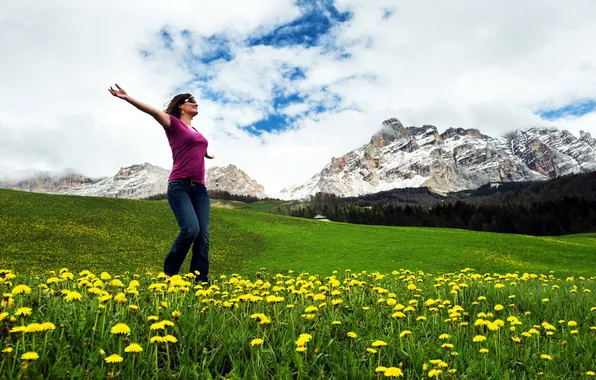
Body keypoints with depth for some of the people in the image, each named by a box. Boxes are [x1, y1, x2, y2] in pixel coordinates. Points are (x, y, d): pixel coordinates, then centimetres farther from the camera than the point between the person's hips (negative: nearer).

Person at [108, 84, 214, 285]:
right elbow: (154, 111, -12)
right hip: (179, 186, -7)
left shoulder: (196, 132, 25)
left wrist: (206, 154, 69)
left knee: (203, 236, -5)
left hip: (200, 189, 7)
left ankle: (201, 281, -5)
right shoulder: (173, 123, 6)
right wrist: (128, 98, -27)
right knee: (190, 229, -24)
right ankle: (169, 271, -4)